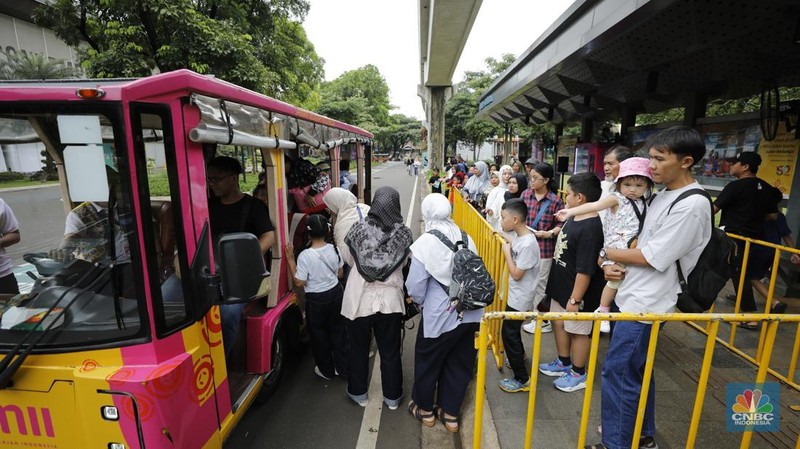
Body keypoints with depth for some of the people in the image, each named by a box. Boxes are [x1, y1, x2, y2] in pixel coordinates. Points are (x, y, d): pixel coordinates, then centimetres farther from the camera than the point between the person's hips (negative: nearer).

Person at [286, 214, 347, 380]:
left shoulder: (305, 256, -22)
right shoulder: (334, 249, -8)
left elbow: (299, 282, -16)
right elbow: (340, 274, 3)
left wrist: (290, 260, -14)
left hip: (316, 299, -4)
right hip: (336, 293, 4)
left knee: (319, 335, 16)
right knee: (338, 331, 18)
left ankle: (326, 371, 30)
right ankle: (342, 367, 30)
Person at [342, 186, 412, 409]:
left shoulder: (359, 229, -12)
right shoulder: (403, 233, -12)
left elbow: (348, 259, 3)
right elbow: (403, 262, 4)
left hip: (359, 299, 0)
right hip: (390, 300, 1)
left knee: (359, 349, 21)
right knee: (390, 352, 18)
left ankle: (359, 393, 37)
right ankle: (392, 397, 34)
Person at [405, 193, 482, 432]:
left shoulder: (424, 243, -17)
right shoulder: (466, 238, -3)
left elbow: (415, 287, -15)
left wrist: (420, 302, 7)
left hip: (439, 316, -5)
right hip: (470, 313, 5)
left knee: (428, 361, 19)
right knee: (460, 363, 21)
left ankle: (425, 409, 40)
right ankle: (450, 414, 37)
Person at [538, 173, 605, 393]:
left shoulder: (591, 228, -26)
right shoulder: (574, 219, 3)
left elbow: (585, 270, -26)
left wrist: (575, 299, -22)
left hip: (576, 293, -9)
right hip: (561, 287, 9)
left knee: (577, 331, 9)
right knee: (558, 324, 20)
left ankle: (578, 374, 29)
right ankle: (564, 363, 40)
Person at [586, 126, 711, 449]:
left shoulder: (692, 205, -19)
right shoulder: (664, 193, 9)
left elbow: (652, 258, -20)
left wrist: (606, 253, -8)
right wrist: (615, 265, -2)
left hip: (646, 304, -9)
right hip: (635, 296, 9)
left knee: (617, 373, 0)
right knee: (637, 370, 21)